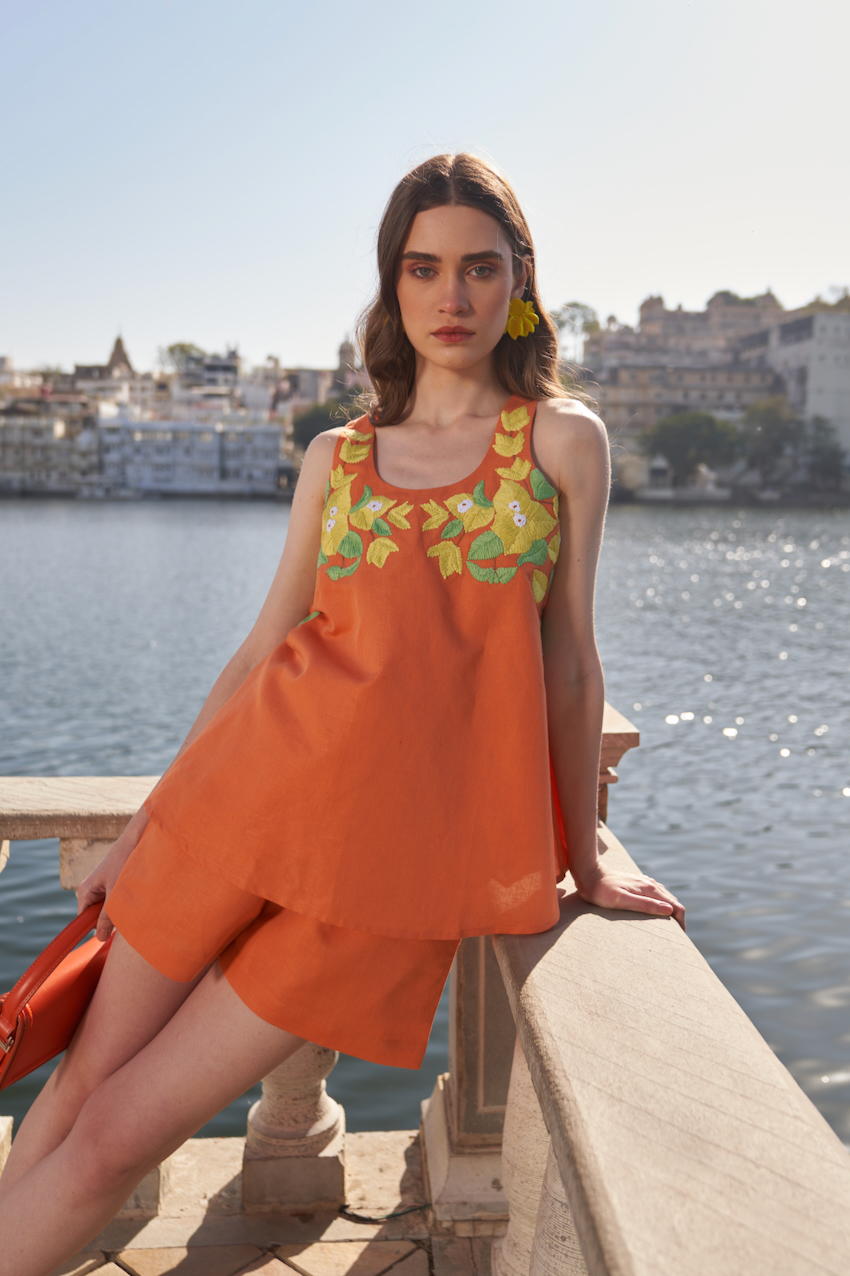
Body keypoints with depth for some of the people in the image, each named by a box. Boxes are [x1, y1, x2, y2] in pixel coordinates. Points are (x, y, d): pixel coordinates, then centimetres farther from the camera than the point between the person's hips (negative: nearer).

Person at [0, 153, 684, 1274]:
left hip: (415, 830, -3)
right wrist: (142, 830, 14)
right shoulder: (337, 456, 12)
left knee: (116, 1140, -1)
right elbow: (262, 648, 13)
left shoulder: (563, 439, 5)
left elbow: (569, 658, 5)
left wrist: (586, 855, 9)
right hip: (264, 775, 3)